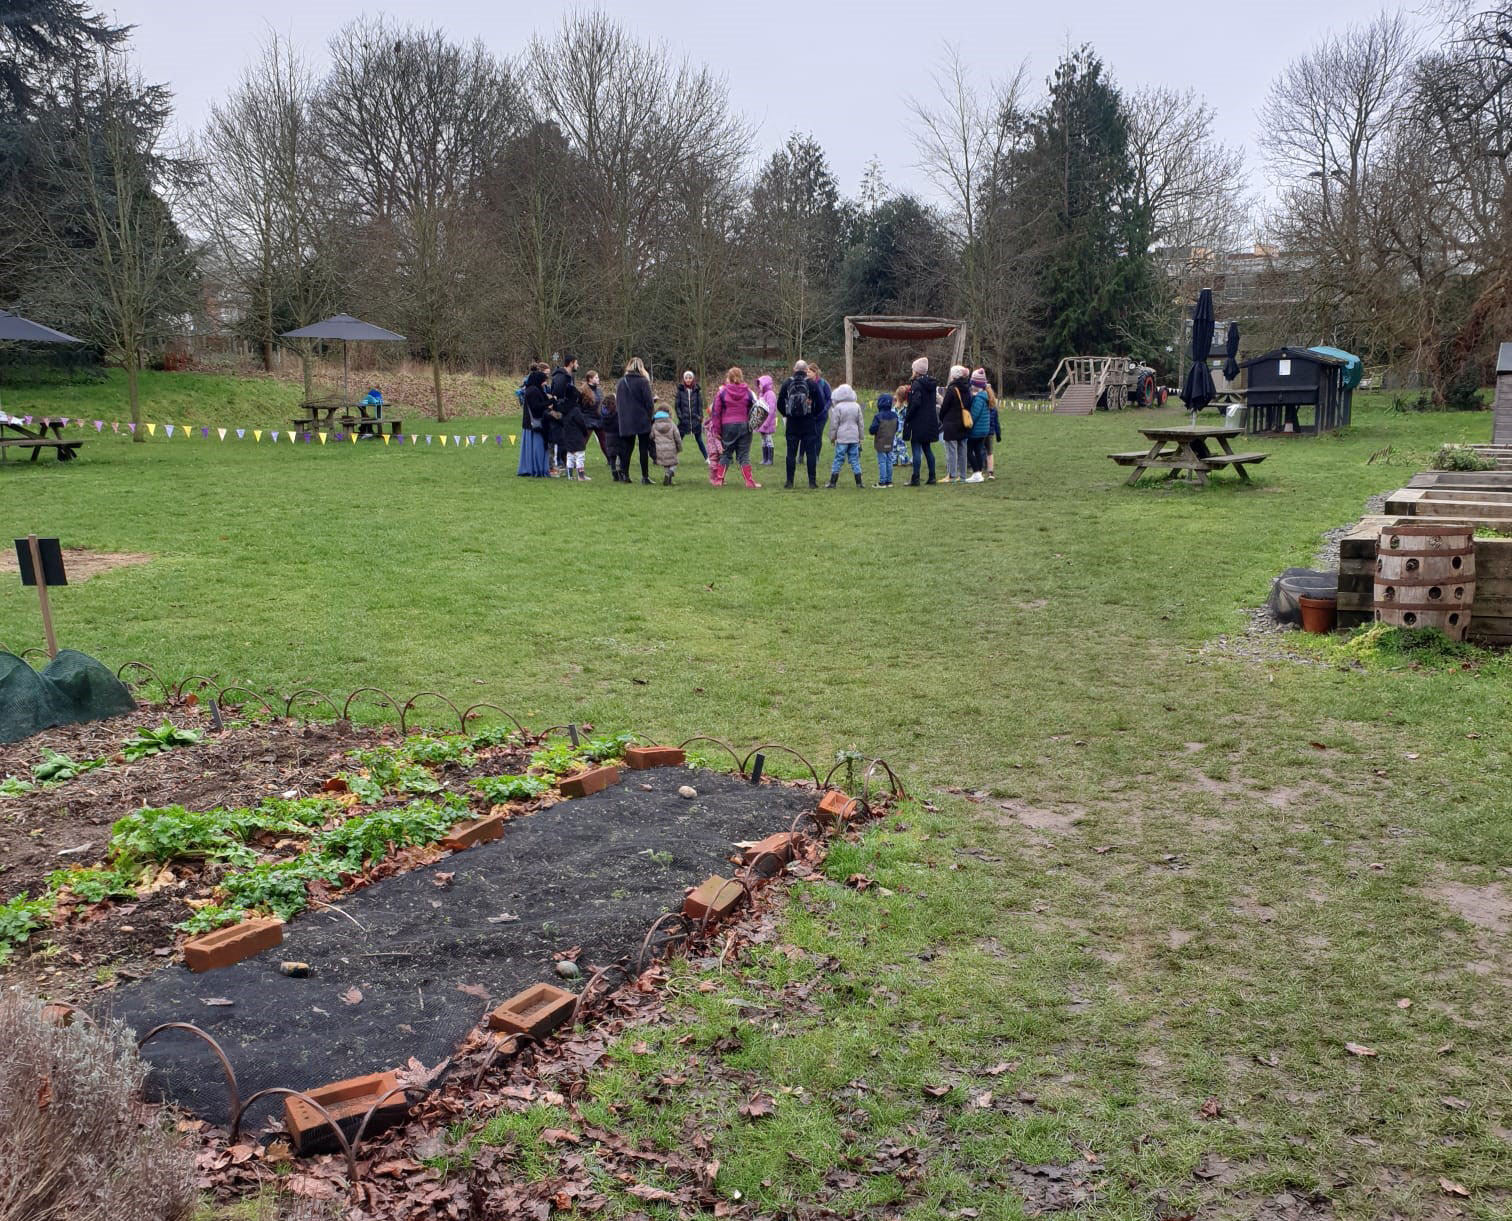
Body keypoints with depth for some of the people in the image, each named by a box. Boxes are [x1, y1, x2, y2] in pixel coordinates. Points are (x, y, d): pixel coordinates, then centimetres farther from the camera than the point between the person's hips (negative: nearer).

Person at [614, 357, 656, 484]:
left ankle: (624, 474, 7)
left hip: (625, 422, 4)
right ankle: (645, 476, 2)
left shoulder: (621, 382, 5)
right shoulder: (643, 381, -10)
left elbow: (617, 402, 11)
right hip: (642, 420, -4)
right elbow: (649, 402, -12)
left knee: (627, 447, 12)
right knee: (644, 448, 3)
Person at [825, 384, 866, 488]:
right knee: (855, 459, 7)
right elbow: (861, 423, 12)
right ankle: (859, 482, 7)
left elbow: (834, 424, -5)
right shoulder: (857, 406, 7)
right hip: (854, 437, 4)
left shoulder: (838, 407, -8)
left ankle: (833, 482, 2)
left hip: (842, 438, -4)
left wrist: (832, 437, 5)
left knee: (838, 460, 0)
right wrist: (861, 436, 21)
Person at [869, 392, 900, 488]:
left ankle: (882, 482, -1)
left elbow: (872, 430, -18)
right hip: (890, 443, 6)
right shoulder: (894, 415, 2)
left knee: (882, 462, -2)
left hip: (881, 444, -6)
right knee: (889, 462, 12)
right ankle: (889, 481, 17)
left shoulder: (878, 417, -18)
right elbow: (896, 428, 12)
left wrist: (872, 431, 3)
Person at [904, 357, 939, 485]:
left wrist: (907, 418, -14)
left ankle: (915, 479, -6)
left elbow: (915, 403, -21)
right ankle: (932, 476, 16)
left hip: (918, 422, -8)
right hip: (930, 421, 8)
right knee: (927, 448, 16)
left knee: (916, 449, -5)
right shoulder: (931, 383, 11)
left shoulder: (917, 384, -14)